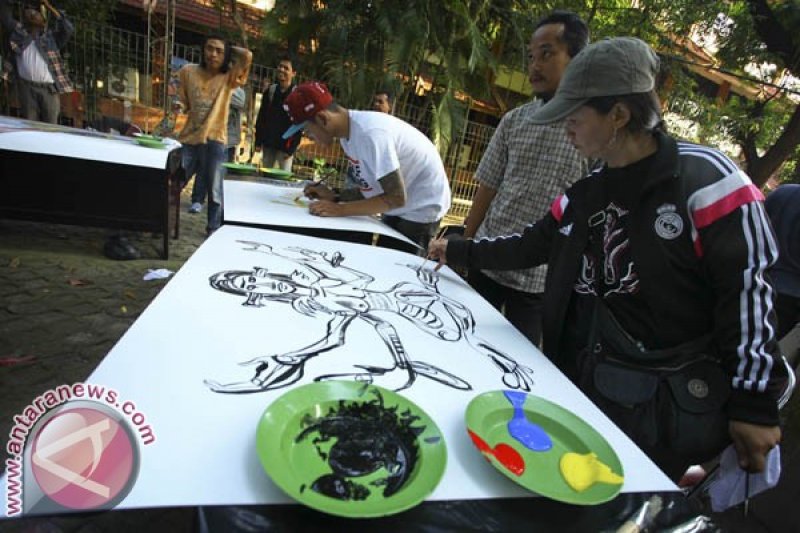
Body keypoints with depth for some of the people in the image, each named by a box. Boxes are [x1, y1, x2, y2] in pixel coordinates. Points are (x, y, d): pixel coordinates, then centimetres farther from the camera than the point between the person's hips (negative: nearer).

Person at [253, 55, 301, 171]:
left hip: (285, 145, -5)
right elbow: (261, 118, 11)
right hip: (268, 143, 5)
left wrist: (292, 148, -15)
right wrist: (258, 142, 5)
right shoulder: (270, 90, 8)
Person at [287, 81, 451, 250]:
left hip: (420, 209, -8)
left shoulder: (369, 133, -29)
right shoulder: (347, 132, -1)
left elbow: (396, 198, -27)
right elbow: (371, 187, 6)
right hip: (400, 207, 8)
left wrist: (340, 209, -26)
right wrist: (335, 196, -8)